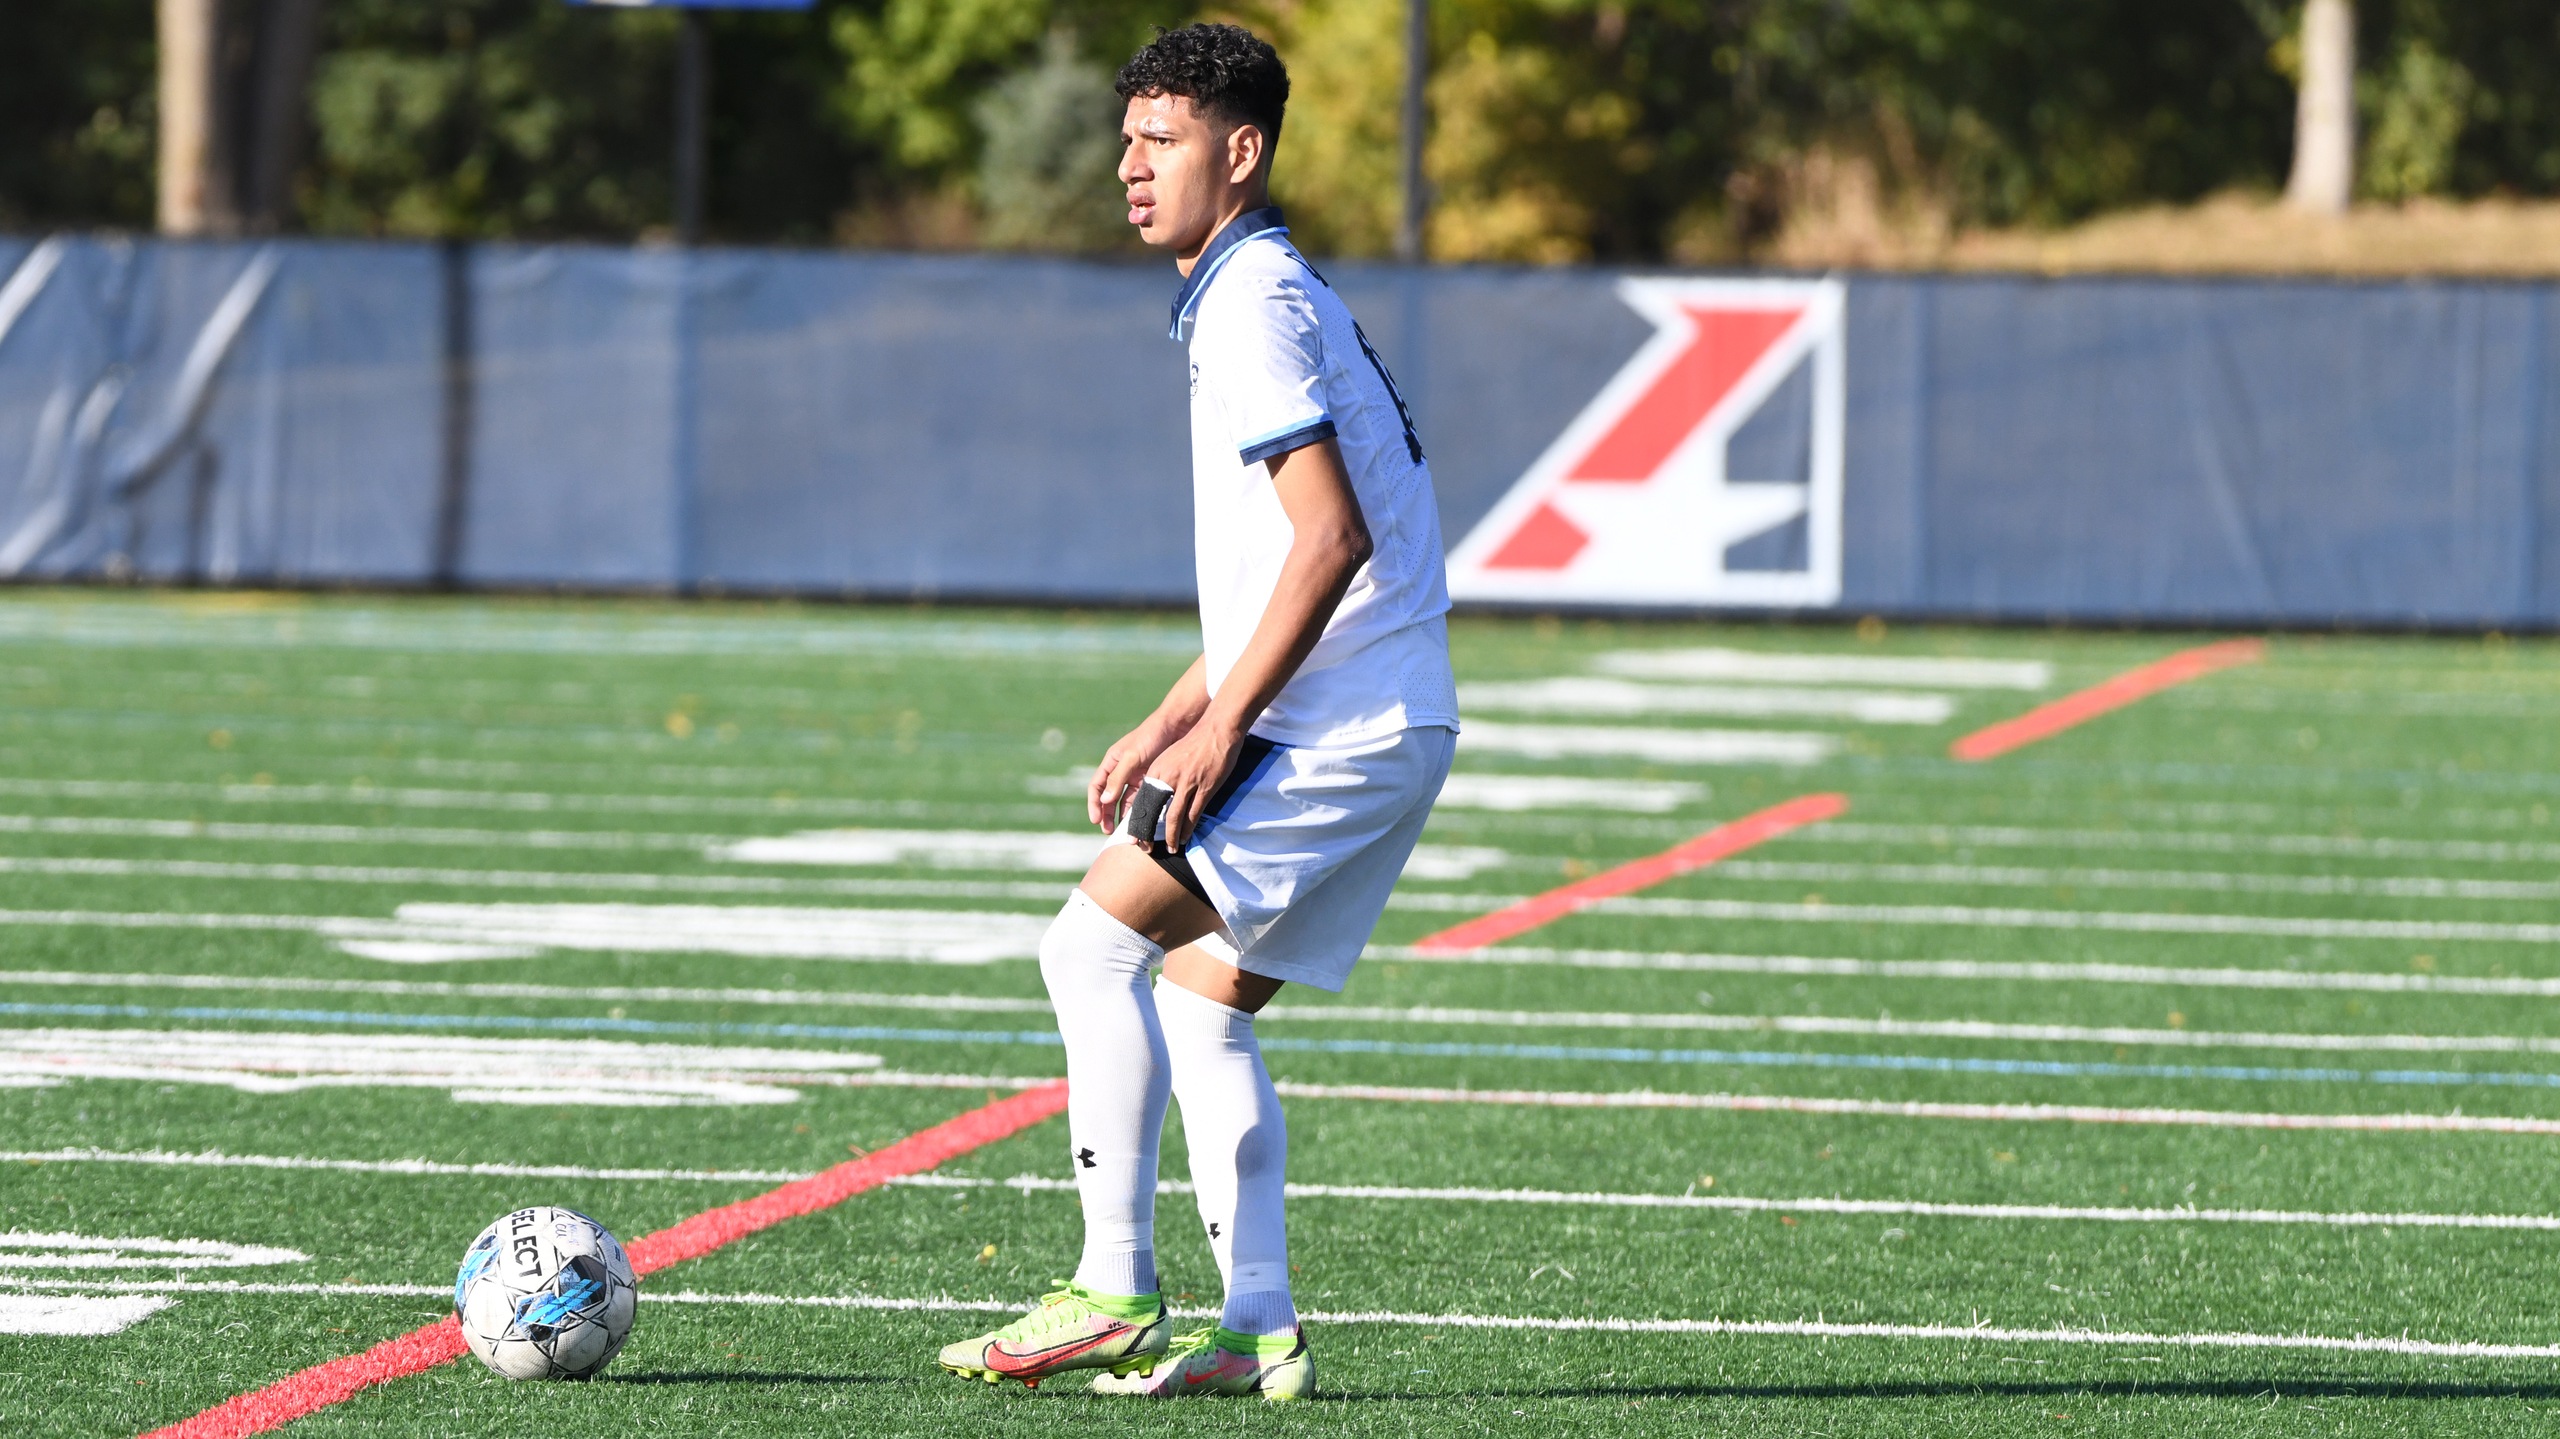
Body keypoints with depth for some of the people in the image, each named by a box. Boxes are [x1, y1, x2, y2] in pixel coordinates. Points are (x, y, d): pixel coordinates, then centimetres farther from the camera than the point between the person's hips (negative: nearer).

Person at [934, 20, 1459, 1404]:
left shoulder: (1254, 306, -13)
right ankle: (1258, 1330, 8)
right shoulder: (1261, 299, 20)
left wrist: (1218, 729, -21)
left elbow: (1331, 540, -22)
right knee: (1199, 1006, 12)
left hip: (1336, 725, -10)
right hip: (1378, 726, 10)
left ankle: (1115, 1295, -12)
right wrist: (1164, 727, 22)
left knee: (1092, 946, -12)